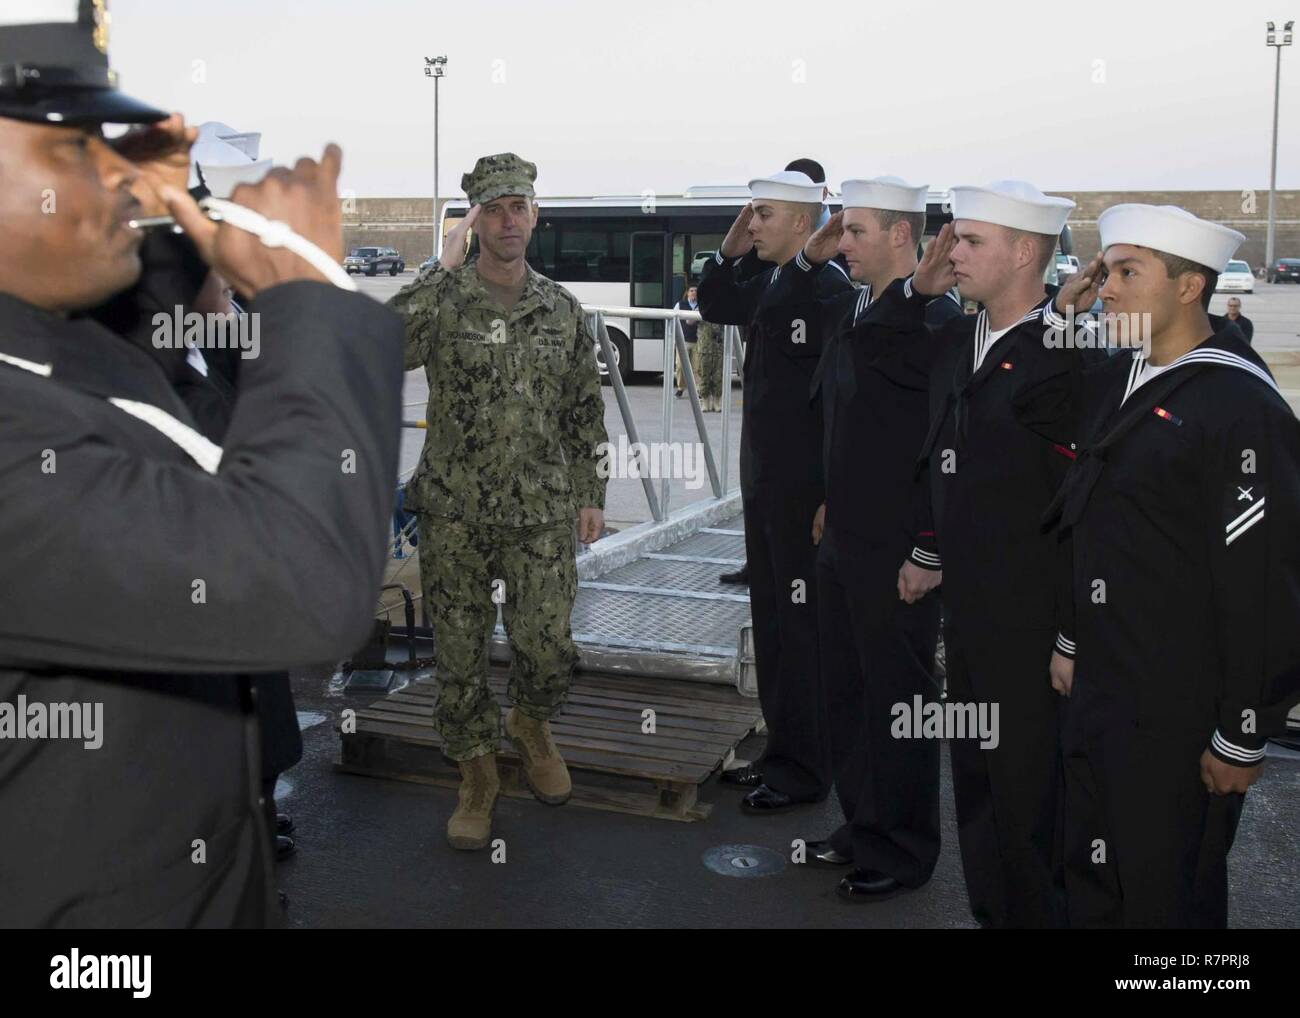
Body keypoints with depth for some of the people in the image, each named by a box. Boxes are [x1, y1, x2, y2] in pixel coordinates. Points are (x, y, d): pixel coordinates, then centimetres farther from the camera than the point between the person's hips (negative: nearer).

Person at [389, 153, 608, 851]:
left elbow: (584, 410, 14)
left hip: (541, 513, 2)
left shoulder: (562, 310, 7)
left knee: (548, 644, -3)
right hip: (454, 513, -1)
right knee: (460, 652, 7)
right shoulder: (442, 299, -4)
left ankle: (530, 725, 31)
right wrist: (443, 270, -22)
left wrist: (590, 493, 10)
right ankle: (477, 775, 27)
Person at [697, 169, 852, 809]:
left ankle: (804, 769, 14)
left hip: (804, 489, -9)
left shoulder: (830, 288, -17)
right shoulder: (770, 284, 10)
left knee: (802, 624, 1)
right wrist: (728, 252, 11)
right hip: (764, 481, 9)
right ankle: (783, 749, 30)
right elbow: (715, 309, 26)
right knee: (770, 616, 17)